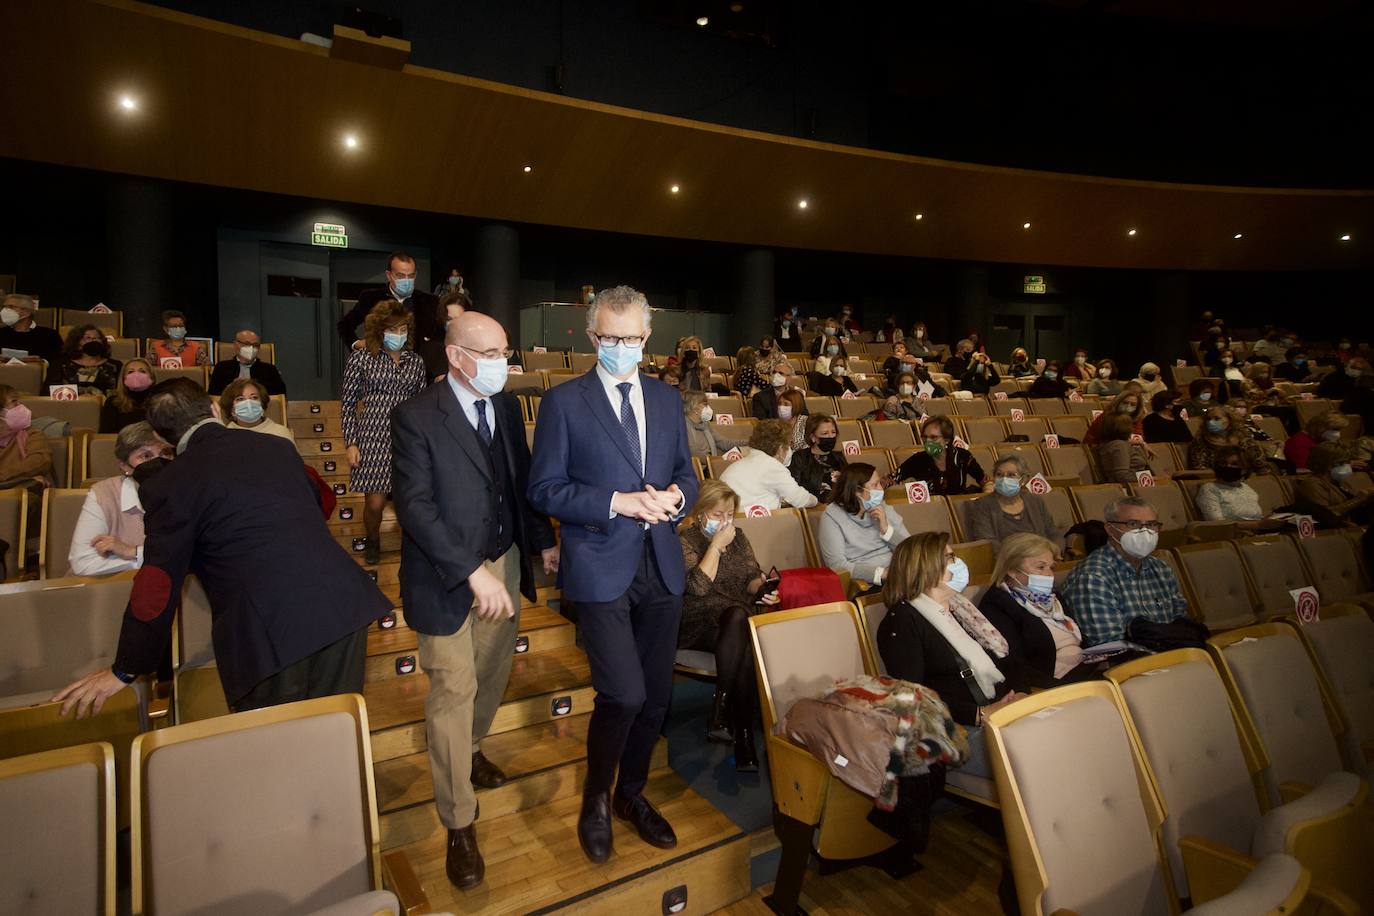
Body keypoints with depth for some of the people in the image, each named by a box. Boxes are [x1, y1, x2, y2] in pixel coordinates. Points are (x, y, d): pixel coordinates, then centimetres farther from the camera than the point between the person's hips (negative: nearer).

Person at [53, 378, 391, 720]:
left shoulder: (167, 485, 1)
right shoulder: (278, 446, 14)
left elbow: (156, 587, 0)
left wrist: (126, 670, 13)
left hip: (268, 631, -4)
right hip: (341, 600, 4)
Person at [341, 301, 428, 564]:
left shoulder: (416, 362, 10)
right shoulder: (361, 357, 2)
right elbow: (348, 403, 3)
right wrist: (351, 443, -2)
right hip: (373, 439, -2)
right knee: (375, 502, 1)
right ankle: (372, 542, 32)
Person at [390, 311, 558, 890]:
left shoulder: (506, 405, 3)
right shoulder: (415, 417, -15)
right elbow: (415, 506, -21)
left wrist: (543, 542, 5)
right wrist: (472, 573, -26)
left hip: (505, 562, 6)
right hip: (448, 576, -6)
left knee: (493, 674, 20)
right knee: (453, 691, 3)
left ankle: (470, 749, 49)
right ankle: (460, 825, 19)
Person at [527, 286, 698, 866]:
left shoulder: (666, 399, 10)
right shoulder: (565, 402, -4)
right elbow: (544, 490, -7)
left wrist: (675, 497, -8)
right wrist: (618, 502, -19)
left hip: (661, 565, 5)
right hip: (601, 567, -5)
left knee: (656, 694, 13)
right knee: (623, 694, -10)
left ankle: (631, 794, 39)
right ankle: (595, 799, 21)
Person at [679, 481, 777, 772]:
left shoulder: (738, 536, 18)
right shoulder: (685, 541, 0)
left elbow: (752, 577, 17)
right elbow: (698, 587, -13)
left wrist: (762, 589, -5)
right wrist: (716, 546, -12)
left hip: (741, 616, 4)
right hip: (697, 623, -4)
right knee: (737, 617, -37)